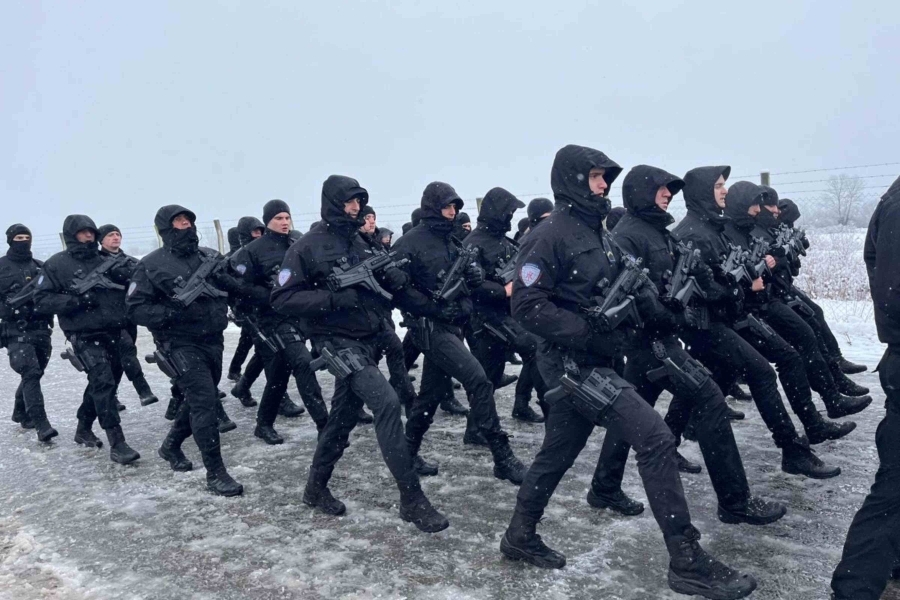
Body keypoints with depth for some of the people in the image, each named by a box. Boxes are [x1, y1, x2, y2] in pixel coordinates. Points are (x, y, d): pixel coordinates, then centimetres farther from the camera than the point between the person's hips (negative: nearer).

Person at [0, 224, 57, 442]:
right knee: (30, 374, -14)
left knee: (34, 374, 15)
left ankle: (21, 413, 36)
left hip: (41, 329, 5)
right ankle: (41, 424, -15)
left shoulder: (40, 267, 12)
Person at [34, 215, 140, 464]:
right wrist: (76, 300, -19)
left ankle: (83, 429, 36)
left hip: (112, 333, 6)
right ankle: (117, 443, -15)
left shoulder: (105, 261, 13)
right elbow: (42, 300, -5)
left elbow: (126, 289, 21)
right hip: (85, 336, -6)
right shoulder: (56, 264, -1)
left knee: (103, 383, 15)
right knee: (103, 383, -16)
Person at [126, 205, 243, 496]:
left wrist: (224, 281, -12)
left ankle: (170, 446, 43)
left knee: (200, 399, 19)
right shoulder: (152, 264, -6)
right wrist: (170, 313, -23)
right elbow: (135, 308, -7)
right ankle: (215, 473, -4)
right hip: (180, 344, -6)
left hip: (213, 340, 6)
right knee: (204, 401, -13)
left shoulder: (210, 256, 8)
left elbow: (237, 289, 11)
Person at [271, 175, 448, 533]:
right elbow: (282, 299, -12)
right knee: (387, 403, -20)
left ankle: (316, 487, 33)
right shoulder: (308, 247, -8)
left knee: (344, 416, 15)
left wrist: (394, 277, -6)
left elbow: (381, 284, 18)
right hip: (339, 342, -8)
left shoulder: (358, 243, 13)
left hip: (367, 340, 8)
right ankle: (412, 499, -13)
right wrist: (335, 298, -21)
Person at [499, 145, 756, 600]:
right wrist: (586, 333, -22)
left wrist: (639, 298, 3)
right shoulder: (551, 235, -13)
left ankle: (520, 537, 34)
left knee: (557, 454, 17)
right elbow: (527, 305, -19)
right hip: (573, 363, -9)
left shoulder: (596, 231, 16)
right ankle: (688, 562, -4)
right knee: (655, 438, -13)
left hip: (590, 361, 9)